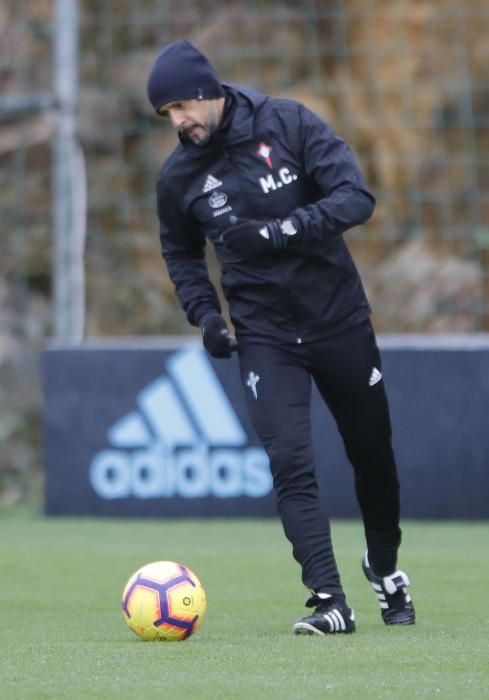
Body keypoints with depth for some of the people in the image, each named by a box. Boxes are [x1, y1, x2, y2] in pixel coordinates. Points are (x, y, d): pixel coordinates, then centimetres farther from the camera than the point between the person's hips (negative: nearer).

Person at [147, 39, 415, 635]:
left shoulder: (288, 124, -11)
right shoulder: (179, 176, -3)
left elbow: (356, 198, -17)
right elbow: (181, 252, 16)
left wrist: (276, 231, -27)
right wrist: (204, 312, -1)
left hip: (340, 318, 0)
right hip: (265, 336, 0)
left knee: (372, 453, 12)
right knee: (290, 462, -16)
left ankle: (384, 566, 38)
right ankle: (329, 602, -17)